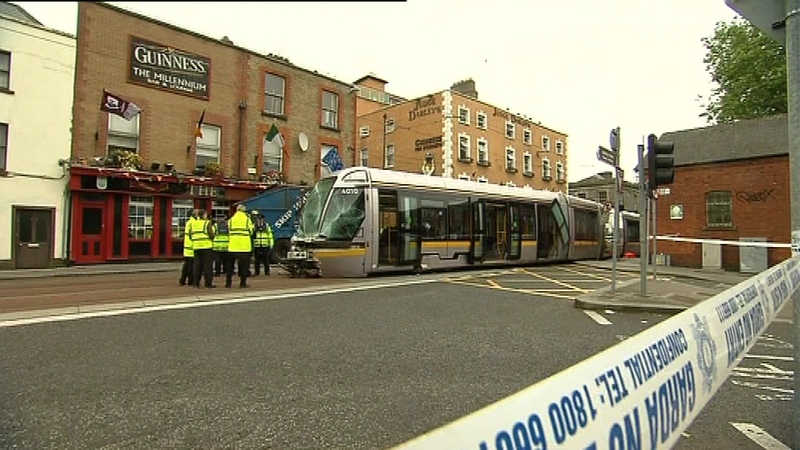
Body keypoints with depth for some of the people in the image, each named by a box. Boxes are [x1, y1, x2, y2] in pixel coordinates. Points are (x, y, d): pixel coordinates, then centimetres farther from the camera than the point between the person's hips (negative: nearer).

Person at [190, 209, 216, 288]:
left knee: (197, 264, 10)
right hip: (206, 246, -6)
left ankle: (196, 282, 11)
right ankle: (208, 282, -1)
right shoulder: (207, 223, -7)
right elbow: (211, 235, -12)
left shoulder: (193, 223, 12)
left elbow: (191, 235, 11)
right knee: (207, 265, -1)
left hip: (196, 246, 6)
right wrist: (212, 238, 8)